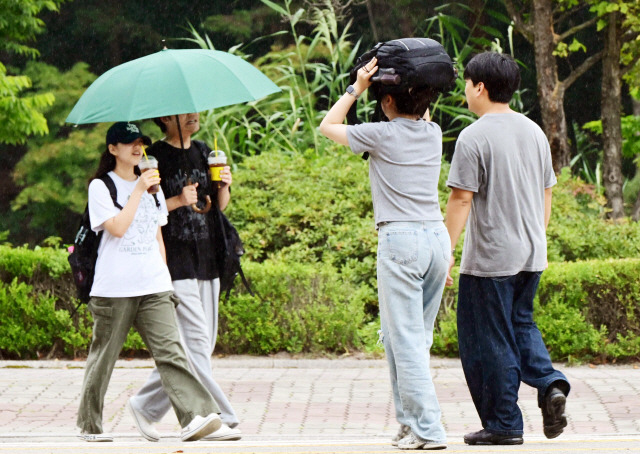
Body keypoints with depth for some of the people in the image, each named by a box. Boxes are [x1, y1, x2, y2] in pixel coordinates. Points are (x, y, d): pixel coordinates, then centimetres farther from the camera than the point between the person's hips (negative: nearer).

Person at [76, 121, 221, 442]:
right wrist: (139, 191, -13)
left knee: (170, 350, -11)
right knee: (103, 357, 5)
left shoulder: (152, 186, 17)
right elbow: (117, 227, -15)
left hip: (154, 286, 4)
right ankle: (89, 424, 18)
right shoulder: (100, 186, -1)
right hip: (114, 288, -4)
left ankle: (195, 416, -24)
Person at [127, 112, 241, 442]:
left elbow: (220, 205, 20)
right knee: (196, 343, -10)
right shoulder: (156, 158, -7)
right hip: (175, 263, -8)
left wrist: (224, 187, 0)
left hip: (206, 262, 8)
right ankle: (217, 418, -7)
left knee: (202, 346, 8)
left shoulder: (204, 152, 14)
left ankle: (146, 405, 18)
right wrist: (178, 201, -20)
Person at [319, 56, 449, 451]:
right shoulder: (434, 134, 9)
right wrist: (420, 86, 22)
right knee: (416, 337, 16)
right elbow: (421, 116, 36)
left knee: (407, 340, -6)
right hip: (437, 237, 6)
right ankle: (410, 420, 18)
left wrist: (356, 89, 8)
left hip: (401, 240, -6)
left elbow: (328, 126, 10)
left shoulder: (382, 134, -6)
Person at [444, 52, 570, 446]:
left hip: (490, 259, -7)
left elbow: (461, 198, -16)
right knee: (521, 324, 22)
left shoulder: (474, 138, -14)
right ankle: (550, 383, -1)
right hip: (531, 255, 7)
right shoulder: (534, 132, 8)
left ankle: (504, 424, 7)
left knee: (489, 340, 3)